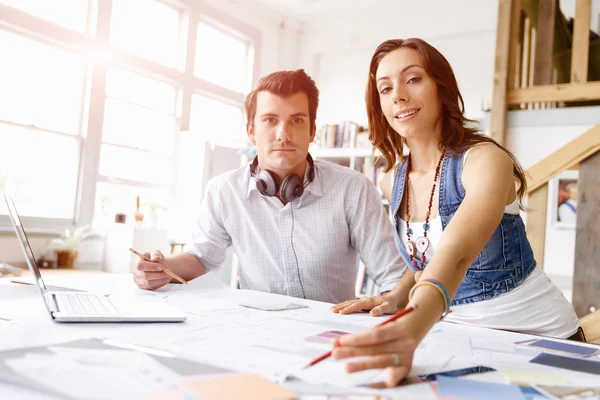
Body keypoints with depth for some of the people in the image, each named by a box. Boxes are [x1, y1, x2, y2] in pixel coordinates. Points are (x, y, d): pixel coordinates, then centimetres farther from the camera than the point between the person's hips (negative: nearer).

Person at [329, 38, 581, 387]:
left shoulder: (485, 159, -20)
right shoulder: (396, 181, -1)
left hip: (537, 338, -5)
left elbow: (457, 254, -38)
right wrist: (397, 297, -6)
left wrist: (410, 332, -56)